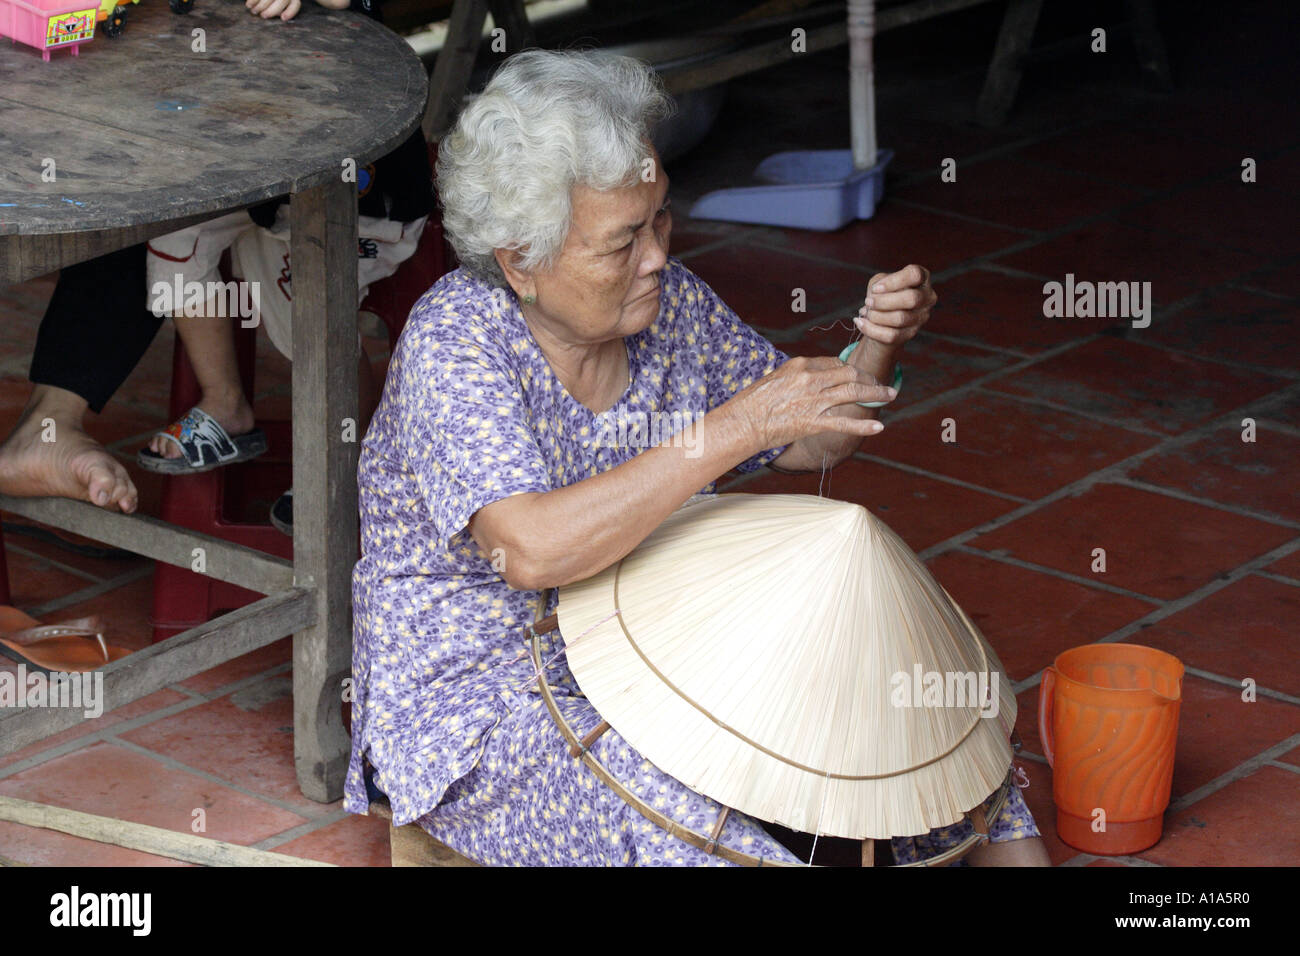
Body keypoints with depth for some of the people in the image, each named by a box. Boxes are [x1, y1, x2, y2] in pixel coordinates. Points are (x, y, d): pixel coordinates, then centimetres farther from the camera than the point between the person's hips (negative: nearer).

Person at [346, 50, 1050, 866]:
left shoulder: (667, 298, -2)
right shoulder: (454, 342, -21)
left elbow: (812, 444, 10)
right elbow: (533, 550, -36)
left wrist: (877, 352, -12)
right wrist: (738, 427, -36)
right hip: (473, 701, -7)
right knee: (671, 802, -34)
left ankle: (1007, 843, 8)